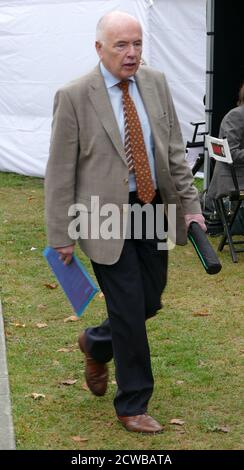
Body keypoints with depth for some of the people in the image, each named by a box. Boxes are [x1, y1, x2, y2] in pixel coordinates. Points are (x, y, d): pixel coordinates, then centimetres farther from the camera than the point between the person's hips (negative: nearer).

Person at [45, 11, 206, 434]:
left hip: (154, 210, 6)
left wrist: (189, 204, 5)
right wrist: (62, 236, -8)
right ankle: (132, 406, 11)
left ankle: (96, 344, 41)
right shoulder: (74, 97, -11)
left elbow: (175, 149, 10)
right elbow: (60, 172, -8)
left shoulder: (156, 84, 4)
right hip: (107, 216, -5)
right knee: (129, 309, -4)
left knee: (150, 302, 11)